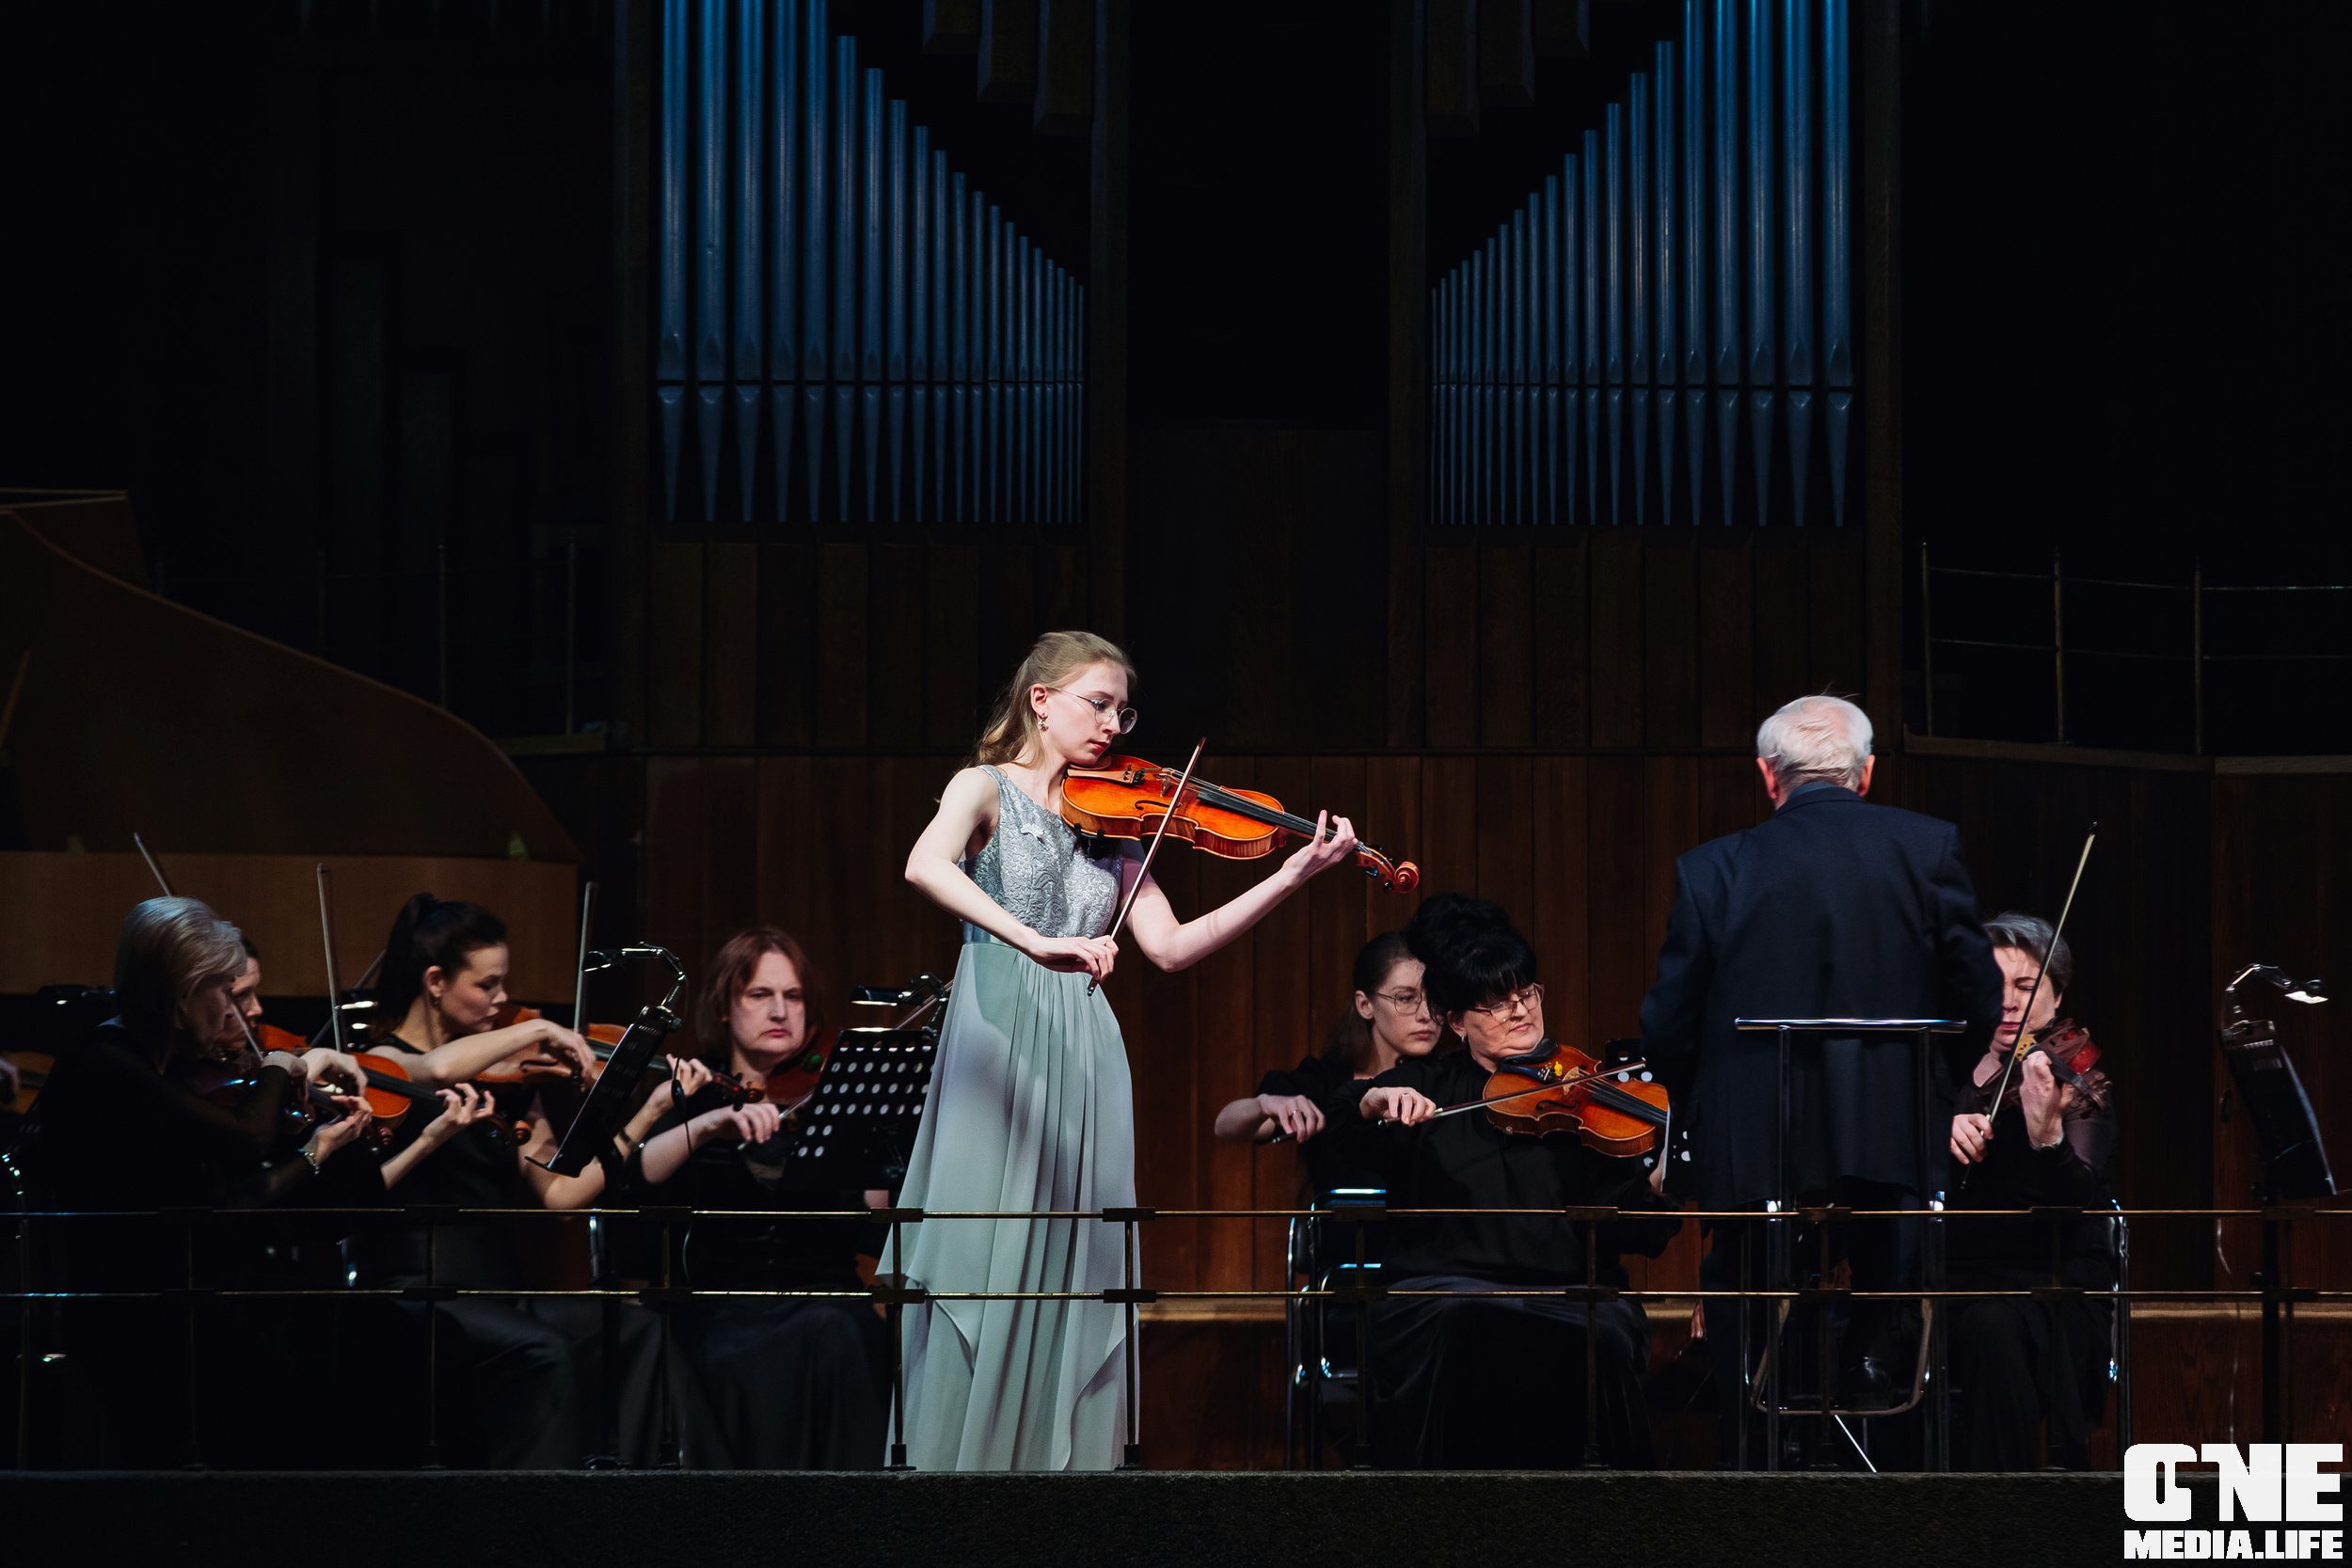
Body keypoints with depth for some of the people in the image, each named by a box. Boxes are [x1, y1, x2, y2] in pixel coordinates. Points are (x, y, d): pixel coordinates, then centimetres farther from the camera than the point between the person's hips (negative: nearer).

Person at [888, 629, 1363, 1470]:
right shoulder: (987, 789, 2)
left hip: (1084, 1061, 5)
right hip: (999, 1044, -5)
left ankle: (1065, 1456, 1)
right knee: (984, 1266, -9)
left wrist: (1294, 875, 0)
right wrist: (1035, 942, -33)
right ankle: (964, 1455, -6)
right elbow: (927, 866, -20)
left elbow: (1170, 946, 8)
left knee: (1076, 1272, 1)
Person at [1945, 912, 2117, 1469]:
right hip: (1947, 1286, 3)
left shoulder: (2080, 1085, 0)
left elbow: (2080, 1196, -17)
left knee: (1993, 1326, -36)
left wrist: (2047, 1134, -38)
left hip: (2053, 1296, -3)